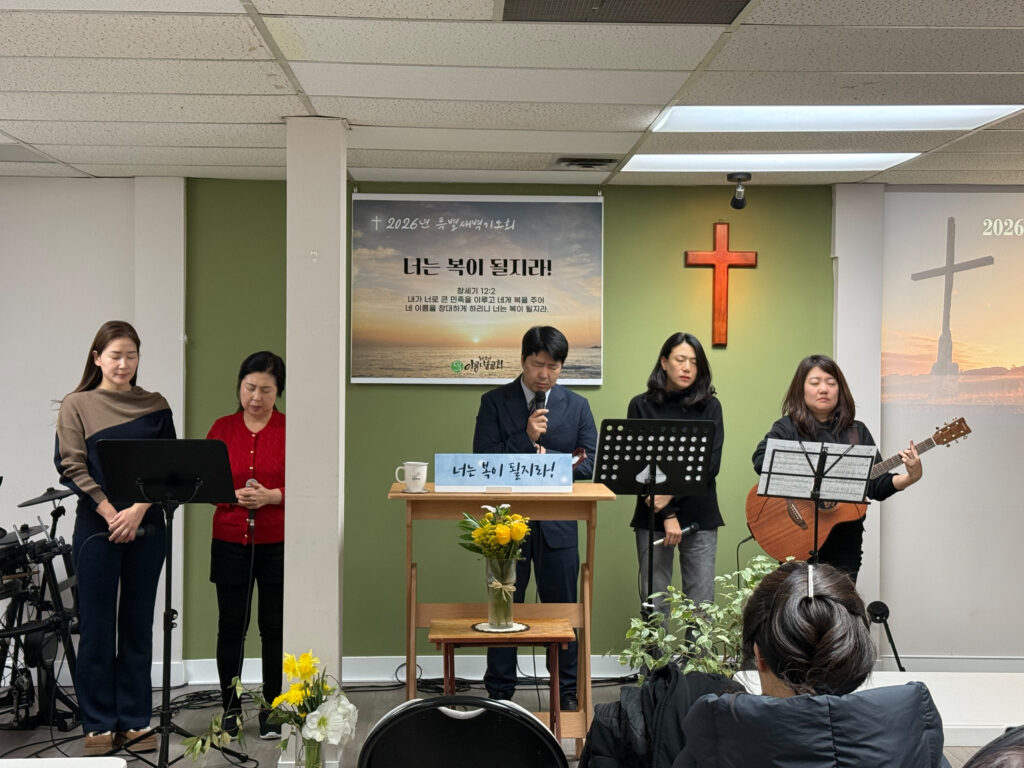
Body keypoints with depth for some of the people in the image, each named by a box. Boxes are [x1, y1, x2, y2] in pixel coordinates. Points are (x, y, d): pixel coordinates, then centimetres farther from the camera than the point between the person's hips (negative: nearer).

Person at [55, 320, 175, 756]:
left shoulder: (155, 407, 8)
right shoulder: (77, 405, 3)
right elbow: (72, 467, -4)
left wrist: (138, 511, -12)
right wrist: (111, 514, -13)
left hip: (146, 527, 2)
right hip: (97, 527, -2)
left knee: (138, 624, 7)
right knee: (97, 626, 2)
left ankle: (135, 721, 14)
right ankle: (99, 725, 10)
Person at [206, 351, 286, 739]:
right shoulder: (222, 428, 5)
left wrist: (272, 496, -18)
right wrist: (232, 495, -13)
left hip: (277, 543, -1)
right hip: (230, 542, 2)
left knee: (275, 627, 4)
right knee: (231, 626, 7)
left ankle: (273, 711, 17)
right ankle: (230, 708, 20)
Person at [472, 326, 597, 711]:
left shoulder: (576, 406, 7)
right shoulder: (494, 402, 2)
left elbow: (592, 463, 1)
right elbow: (483, 460, -7)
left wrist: (550, 459, -15)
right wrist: (526, 438, -18)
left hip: (558, 523, 1)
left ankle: (567, 692, 19)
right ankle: (499, 694, 15)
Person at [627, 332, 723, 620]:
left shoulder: (709, 407, 6)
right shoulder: (642, 406, 3)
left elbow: (711, 464, -3)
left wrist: (672, 494, -15)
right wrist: (667, 515, -11)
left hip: (700, 516, 1)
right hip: (652, 517, -1)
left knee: (702, 604, 1)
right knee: (654, 603, 0)